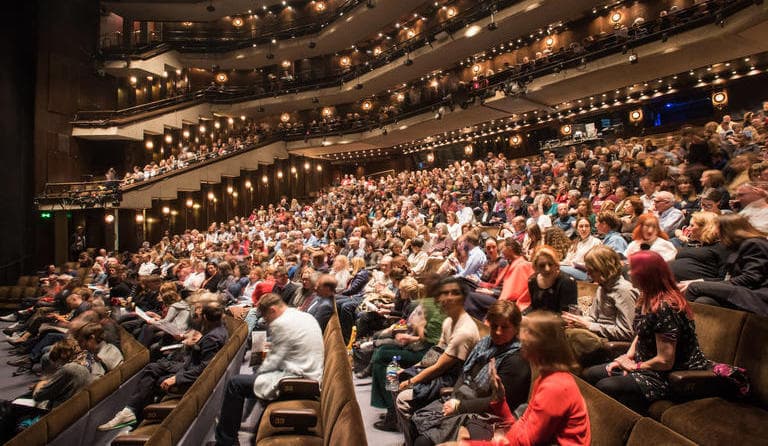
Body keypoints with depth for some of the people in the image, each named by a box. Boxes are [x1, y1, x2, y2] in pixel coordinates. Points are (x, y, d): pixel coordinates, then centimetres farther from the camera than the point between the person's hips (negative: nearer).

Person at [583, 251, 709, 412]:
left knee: (604, 387, -25)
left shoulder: (665, 307, -26)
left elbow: (665, 361, -25)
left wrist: (635, 366, -10)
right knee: (589, 375, 1)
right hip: (644, 364, 10)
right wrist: (627, 357, 1)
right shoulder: (647, 299, 5)